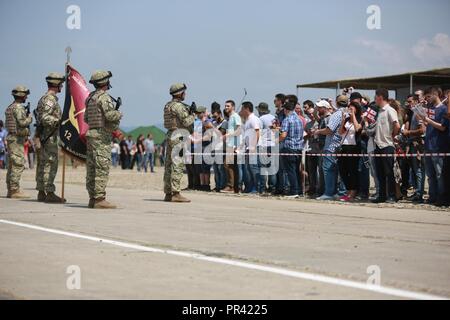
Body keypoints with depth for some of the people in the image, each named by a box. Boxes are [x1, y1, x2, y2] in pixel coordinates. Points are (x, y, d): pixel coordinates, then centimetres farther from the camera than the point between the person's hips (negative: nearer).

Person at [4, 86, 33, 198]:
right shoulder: (18, 107, -14)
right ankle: (15, 190, -13)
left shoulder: (10, 107, 16)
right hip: (17, 139, -10)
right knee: (18, 165, -10)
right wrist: (29, 118, -2)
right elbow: (22, 122, -23)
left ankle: (10, 190, 14)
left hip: (11, 138, 10)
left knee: (12, 165, 12)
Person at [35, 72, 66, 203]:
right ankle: (50, 193, -10)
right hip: (48, 137, -10)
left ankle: (41, 193, 14)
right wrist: (60, 121, -23)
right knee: (50, 164, -9)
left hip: (42, 137, 10)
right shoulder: (50, 99, -14)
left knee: (42, 165, 11)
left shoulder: (44, 98, 17)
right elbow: (44, 118, -23)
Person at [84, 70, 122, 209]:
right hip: (102, 136, -9)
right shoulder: (104, 97, -12)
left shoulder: (90, 97, 15)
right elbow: (110, 115, -23)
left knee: (92, 169, 8)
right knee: (102, 168, -9)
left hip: (91, 134, 9)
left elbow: (86, 118, 21)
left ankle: (92, 198, 11)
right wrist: (119, 114, -4)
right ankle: (99, 199, -12)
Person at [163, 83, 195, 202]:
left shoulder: (168, 105, 16)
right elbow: (186, 122, -16)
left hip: (169, 135, 10)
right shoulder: (178, 106, -13)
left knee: (169, 165, 9)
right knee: (177, 165, -10)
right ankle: (175, 193, -13)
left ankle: (168, 193, 13)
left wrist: (189, 111, 12)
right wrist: (192, 114, 0)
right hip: (178, 138, -10)